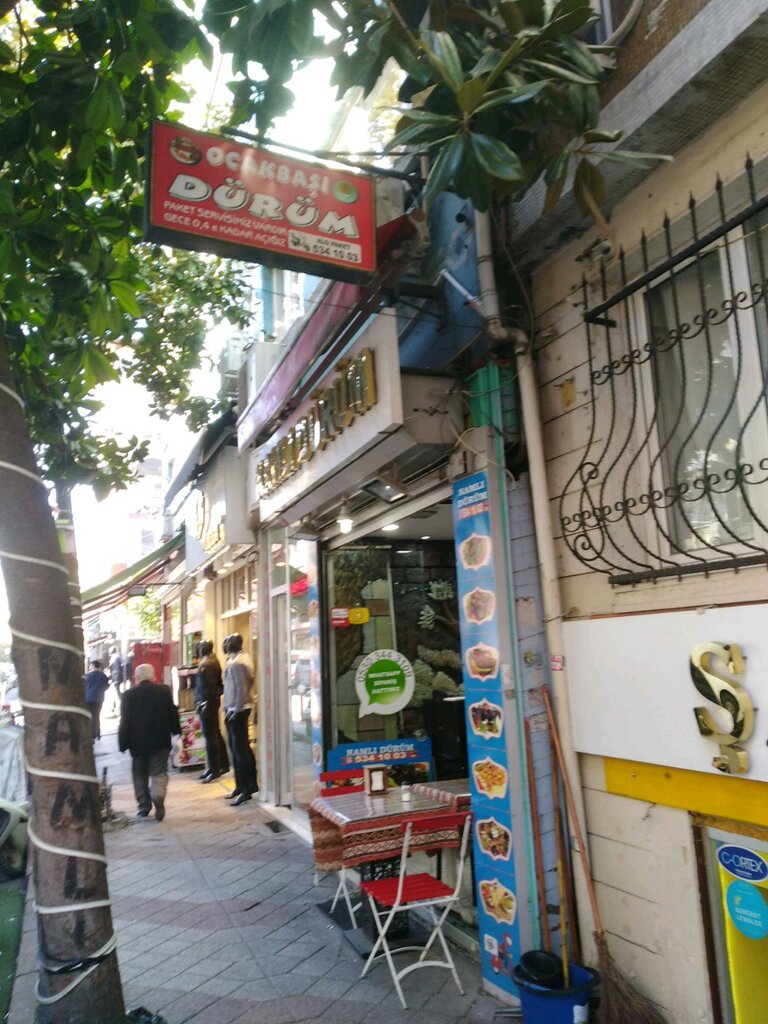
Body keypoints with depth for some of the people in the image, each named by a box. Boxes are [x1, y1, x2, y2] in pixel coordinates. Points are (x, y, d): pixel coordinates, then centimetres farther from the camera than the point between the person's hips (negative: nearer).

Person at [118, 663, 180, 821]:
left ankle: (144, 806, 17)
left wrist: (123, 744, 3)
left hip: (137, 742, 1)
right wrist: (175, 730, 15)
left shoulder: (128, 695, -5)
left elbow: (124, 721, -3)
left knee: (140, 774, 15)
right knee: (159, 772, 4)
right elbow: (173, 713, 1)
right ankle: (158, 796, -22)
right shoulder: (164, 691, -5)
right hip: (160, 741, 0)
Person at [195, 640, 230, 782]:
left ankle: (213, 770, 0)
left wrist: (205, 705, -21)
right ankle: (223, 765, 24)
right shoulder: (214, 661, 12)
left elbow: (209, 687, -23)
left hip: (207, 703, -10)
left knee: (210, 736, -5)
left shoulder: (206, 665, -18)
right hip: (214, 702, 10)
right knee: (216, 734, 16)